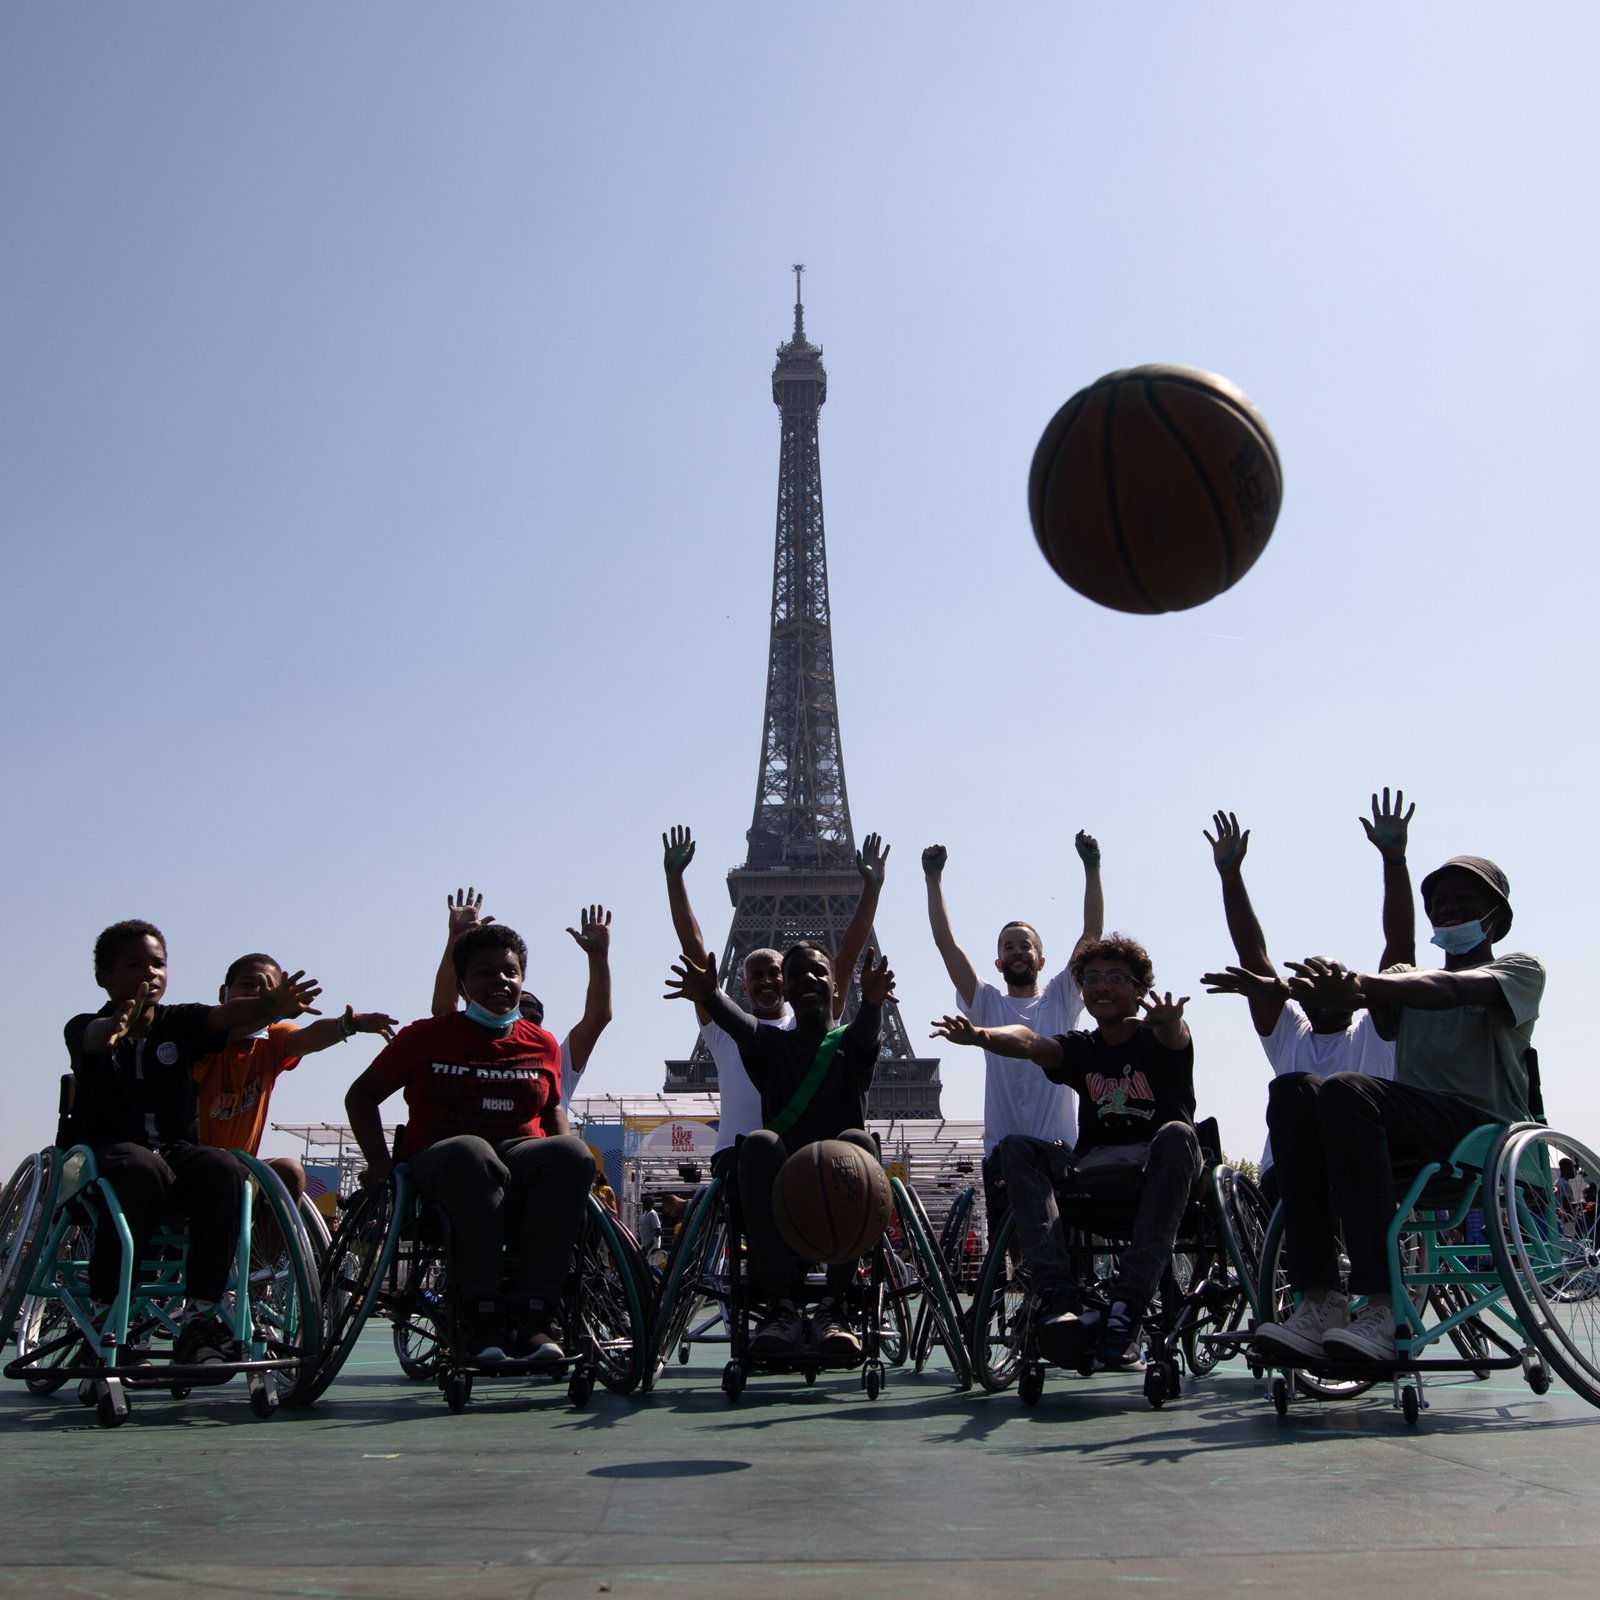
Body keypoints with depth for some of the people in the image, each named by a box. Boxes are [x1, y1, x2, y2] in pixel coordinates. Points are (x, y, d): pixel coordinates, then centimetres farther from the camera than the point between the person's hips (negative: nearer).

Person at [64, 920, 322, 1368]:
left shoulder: (178, 1023, 7)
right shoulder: (86, 1028, -1)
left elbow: (224, 1017, -14)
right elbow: (92, 1037, -27)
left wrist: (272, 1007, -38)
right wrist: (115, 1028, -54)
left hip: (175, 1150, 3)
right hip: (106, 1150, -3)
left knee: (224, 1170, -29)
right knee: (142, 1171, -38)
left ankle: (200, 1319, -24)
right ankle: (106, 1315, -27)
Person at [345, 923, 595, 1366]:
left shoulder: (542, 1045, 14)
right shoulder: (425, 1037, 6)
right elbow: (361, 1097, 12)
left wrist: (565, 1159, 5)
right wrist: (380, 1163, -3)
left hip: (520, 1168, 3)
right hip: (437, 1165, -3)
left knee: (572, 1153, -32)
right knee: (472, 1154, -40)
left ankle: (532, 1316, -33)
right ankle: (477, 1315, -37)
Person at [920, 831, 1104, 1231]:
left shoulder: (1060, 999, 14)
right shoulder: (987, 1004, 15)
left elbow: (1092, 934, 6)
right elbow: (946, 943, 8)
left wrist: (1092, 868, -1)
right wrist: (934, 879, 3)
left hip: (1060, 1152, 0)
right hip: (1002, 1153, 0)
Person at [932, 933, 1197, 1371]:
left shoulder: (1156, 1041, 6)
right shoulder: (1081, 1048, 14)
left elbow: (1172, 1033, -22)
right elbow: (1029, 1043, -9)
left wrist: (1167, 1020, -50)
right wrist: (980, 1036, -33)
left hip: (1157, 1171, -3)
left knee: (1177, 1134, -34)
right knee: (1015, 1148, -20)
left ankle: (1126, 1306, -40)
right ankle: (1058, 1295, -39)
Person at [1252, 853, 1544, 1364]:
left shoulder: (1520, 969, 11)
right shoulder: (1408, 982, 27)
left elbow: (1452, 990, -14)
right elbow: (1375, 1001, 0)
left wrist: (1359, 981, -33)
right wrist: (1336, 987, -28)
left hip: (1484, 1126, -5)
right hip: (1409, 1125, 5)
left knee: (1347, 1089, -32)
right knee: (1292, 1091, -24)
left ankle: (1382, 1308, -39)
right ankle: (1319, 1302, -33)